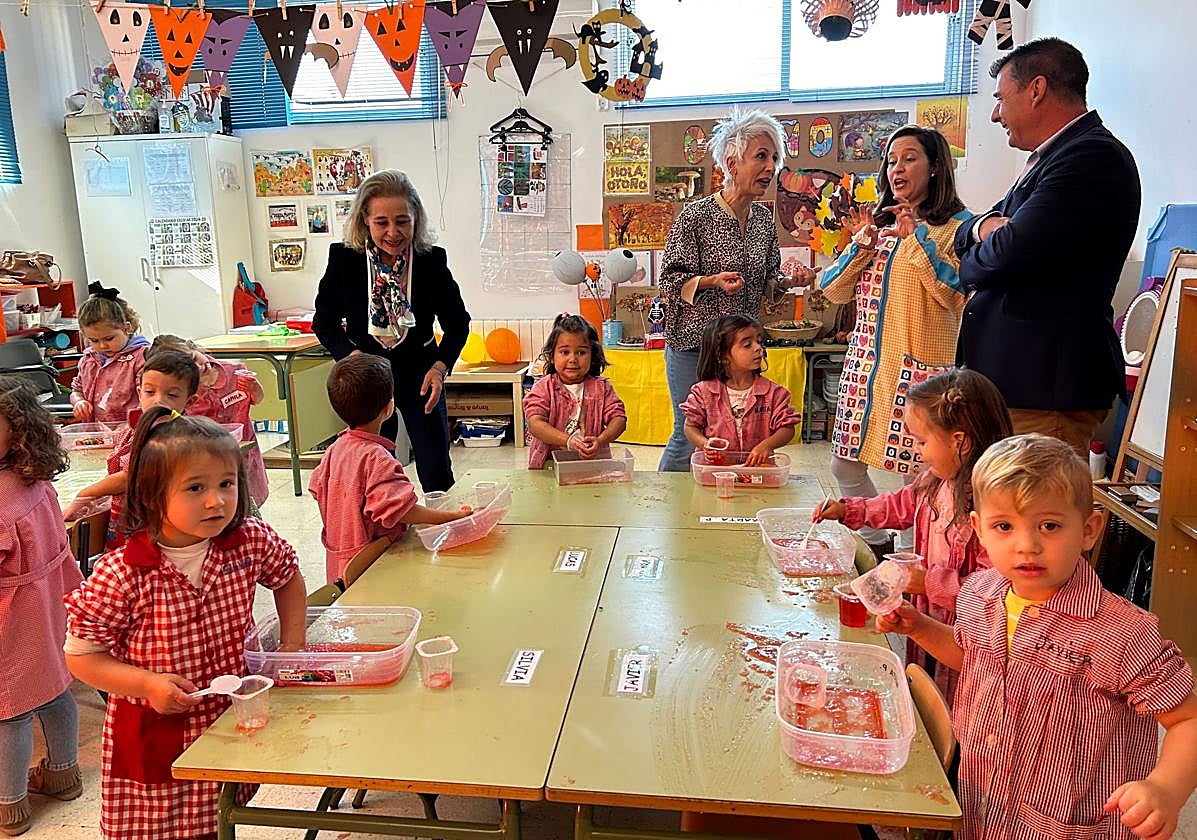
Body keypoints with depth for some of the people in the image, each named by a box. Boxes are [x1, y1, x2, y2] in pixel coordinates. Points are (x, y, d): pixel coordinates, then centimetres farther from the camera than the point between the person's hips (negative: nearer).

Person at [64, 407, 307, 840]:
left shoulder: (252, 541, -12)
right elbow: (81, 655, -11)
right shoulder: (121, 573, -21)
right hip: (152, 735, -3)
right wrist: (147, 683, -23)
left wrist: (292, 645, 2)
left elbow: (288, 575, 10)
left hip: (231, 721, 3)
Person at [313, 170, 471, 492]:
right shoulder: (344, 259, -13)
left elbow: (457, 323, -3)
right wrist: (352, 356, -22)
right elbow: (324, 323, -4)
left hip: (420, 372, 0)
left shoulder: (432, 260, -14)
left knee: (437, 472, 4)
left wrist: (440, 367, -20)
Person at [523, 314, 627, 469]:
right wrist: (568, 441, -26)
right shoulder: (544, 387, 1)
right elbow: (535, 423, -11)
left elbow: (619, 419, -1)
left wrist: (600, 441, -21)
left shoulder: (601, 387, 7)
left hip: (593, 464, 1)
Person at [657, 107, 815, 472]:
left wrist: (788, 281, -5)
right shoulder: (695, 216, -11)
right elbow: (671, 282, -9)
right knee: (689, 436, 0)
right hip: (694, 346, -6)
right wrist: (713, 282, -25)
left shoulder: (765, 218, 7)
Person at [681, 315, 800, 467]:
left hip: (757, 466, 1)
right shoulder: (704, 391, 0)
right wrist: (705, 444, -14)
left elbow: (787, 429, 2)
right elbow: (691, 427, 7)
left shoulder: (772, 392, 0)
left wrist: (767, 445, -18)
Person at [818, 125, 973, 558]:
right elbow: (835, 291, 13)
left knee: (916, 474, -4)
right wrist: (861, 246, -2)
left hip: (919, 365, -6)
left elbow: (958, 294, -15)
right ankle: (878, 544, 28)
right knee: (845, 465, 9)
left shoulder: (957, 226, -1)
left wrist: (917, 238, -14)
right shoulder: (880, 223, 17)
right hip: (865, 361, 6)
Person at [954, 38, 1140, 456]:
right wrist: (985, 225, -3)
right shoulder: (1051, 156, 20)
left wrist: (971, 264, 0)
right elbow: (963, 235, 21)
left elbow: (1008, 253, -23)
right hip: (1010, 377, 10)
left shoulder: (1094, 157, -14)